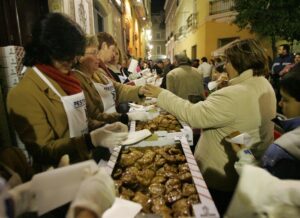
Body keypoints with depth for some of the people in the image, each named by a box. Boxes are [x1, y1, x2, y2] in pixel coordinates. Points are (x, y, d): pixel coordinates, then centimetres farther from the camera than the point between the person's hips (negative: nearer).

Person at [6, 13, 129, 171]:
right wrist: (92, 140, -29)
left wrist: (105, 127, -4)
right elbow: (43, 151, -16)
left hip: (86, 162, 7)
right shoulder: (24, 94, -15)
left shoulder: (66, 78, 7)